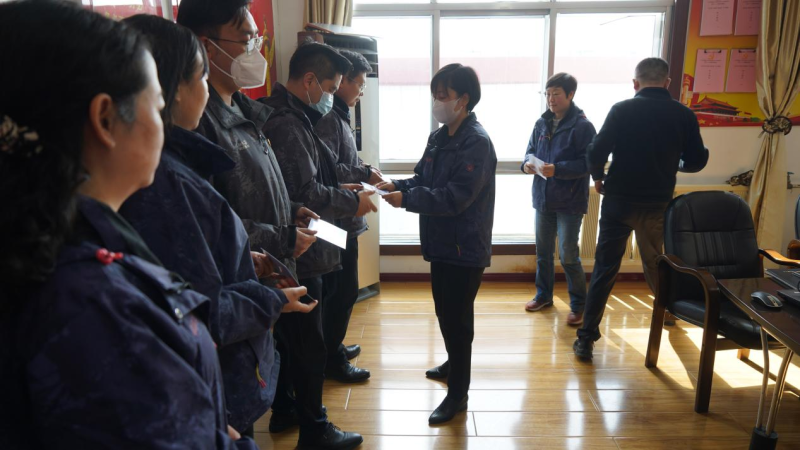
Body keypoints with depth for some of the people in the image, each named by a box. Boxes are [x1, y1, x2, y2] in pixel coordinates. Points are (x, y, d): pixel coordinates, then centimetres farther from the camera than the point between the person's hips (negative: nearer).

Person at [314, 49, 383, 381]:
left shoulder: (338, 116, 14)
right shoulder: (328, 118, -16)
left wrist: (363, 170, 1)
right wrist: (365, 174, -13)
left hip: (344, 218, 10)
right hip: (338, 219, -10)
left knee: (341, 288, 19)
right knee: (344, 289, 0)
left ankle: (334, 347, 33)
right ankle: (332, 358, 15)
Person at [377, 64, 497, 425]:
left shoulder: (477, 142, -18)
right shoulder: (438, 137, 10)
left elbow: (455, 197, -25)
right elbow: (422, 178, 14)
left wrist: (406, 199, -27)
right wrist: (397, 185, -6)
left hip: (465, 248, -9)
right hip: (442, 243, 9)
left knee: (457, 318, 1)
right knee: (445, 313, 22)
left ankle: (458, 393, 16)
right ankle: (454, 364, 44)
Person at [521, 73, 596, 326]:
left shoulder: (582, 126, -11)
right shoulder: (541, 123, 6)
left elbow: (588, 163, -15)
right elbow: (530, 151, 15)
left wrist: (557, 169, -25)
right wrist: (528, 164, -8)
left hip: (569, 202, -6)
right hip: (543, 199, 6)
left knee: (568, 256, -1)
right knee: (543, 252, 16)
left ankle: (578, 305, 17)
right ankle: (543, 295, 34)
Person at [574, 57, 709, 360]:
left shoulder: (622, 110, -7)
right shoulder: (683, 115, 0)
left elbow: (596, 153, -13)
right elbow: (697, 161, 5)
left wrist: (598, 178, 7)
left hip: (619, 200, -2)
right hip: (658, 203, 3)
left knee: (605, 269, 1)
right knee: (655, 263, 24)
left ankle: (586, 338, 0)